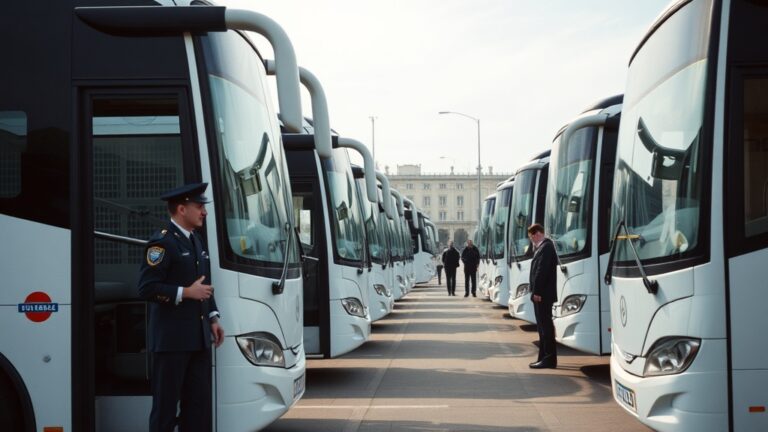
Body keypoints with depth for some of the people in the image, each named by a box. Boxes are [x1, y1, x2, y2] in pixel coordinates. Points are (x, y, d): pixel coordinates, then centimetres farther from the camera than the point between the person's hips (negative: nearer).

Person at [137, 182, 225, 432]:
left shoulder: (196, 241, 17)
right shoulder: (161, 243, -11)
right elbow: (146, 289, -19)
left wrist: (213, 318, 14)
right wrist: (186, 292, -18)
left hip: (199, 338, 8)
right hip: (171, 339, -8)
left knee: (199, 403, 10)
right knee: (166, 404, -1)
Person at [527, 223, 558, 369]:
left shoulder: (546, 247, -15)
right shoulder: (542, 247, 16)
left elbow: (542, 271, -21)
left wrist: (537, 291, -22)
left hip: (543, 294, -10)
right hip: (541, 294, 10)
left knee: (545, 325, -7)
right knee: (543, 326, 14)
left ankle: (549, 359, -4)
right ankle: (545, 357, 20)